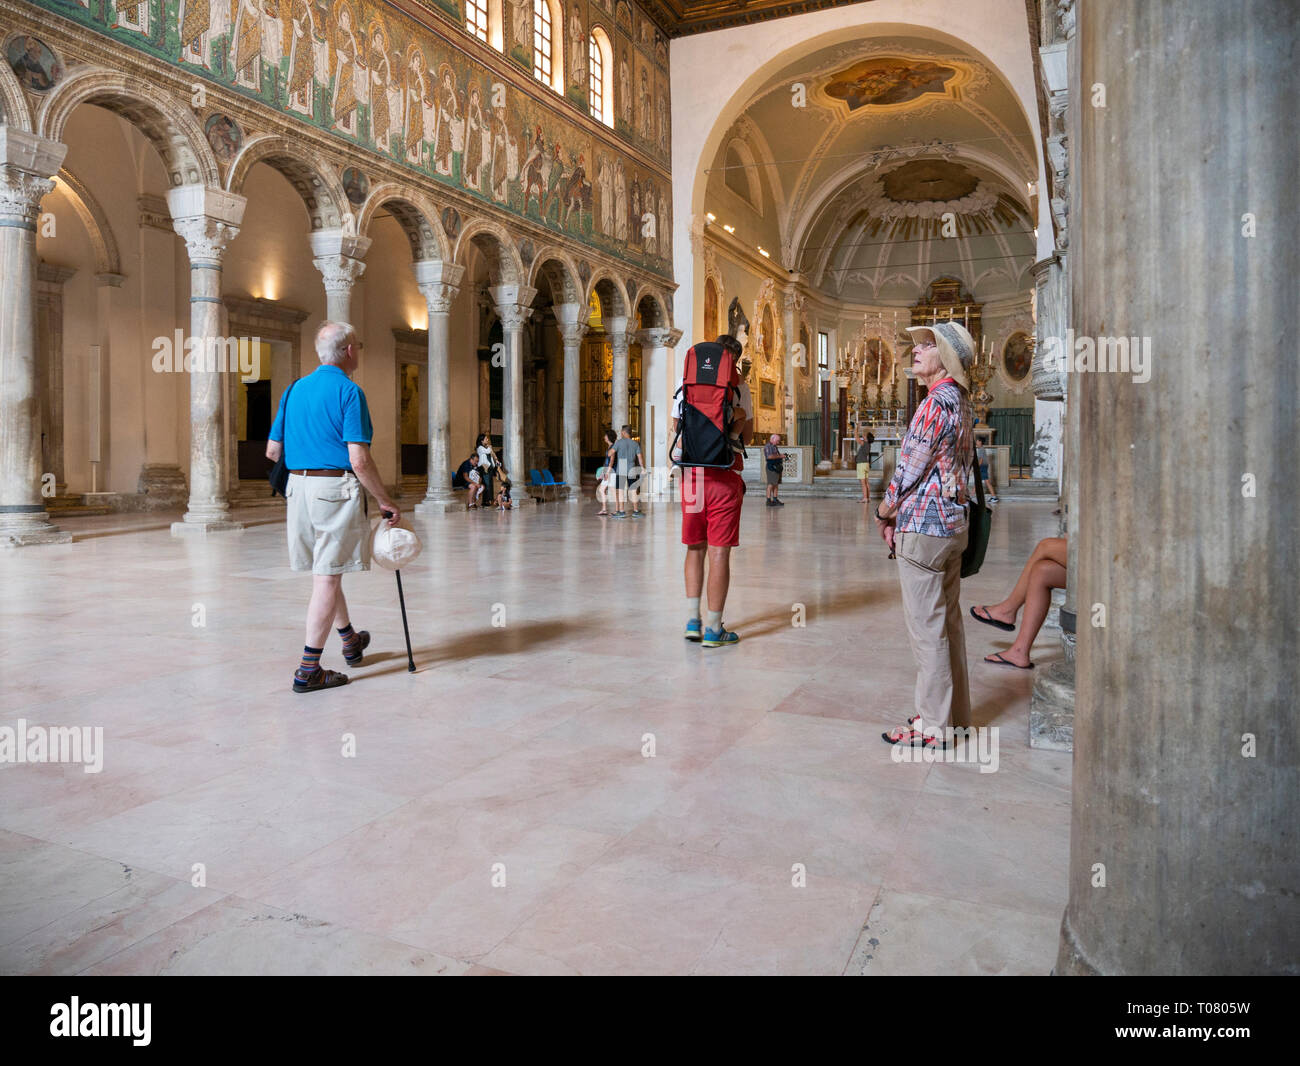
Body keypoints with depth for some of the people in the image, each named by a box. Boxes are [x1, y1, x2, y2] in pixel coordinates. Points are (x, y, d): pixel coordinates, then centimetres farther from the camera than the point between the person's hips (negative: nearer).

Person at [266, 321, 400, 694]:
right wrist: (386, 501, -9)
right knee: (326, 578, -3)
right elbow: (359, 459, -17)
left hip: (298, 486, 8)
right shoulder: (348, 391, -10)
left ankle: (351, 642, 39)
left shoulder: (294, 389, 12)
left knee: (325, 572, 19)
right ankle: (308, 670, 0)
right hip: (337, 487, -7)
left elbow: (272, 451, 14)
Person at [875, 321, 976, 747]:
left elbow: (911, 468, -15)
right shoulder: (960, 404, 17)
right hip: (951, 523, 10)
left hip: (923, 526, -10)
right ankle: (956, 715, 24)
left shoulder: (937, 404, -15)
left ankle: (932, 726, 3)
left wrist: (883, 513, 1)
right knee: (948, 622, 15)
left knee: (926, 627, -4)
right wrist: (898, 514, 12)